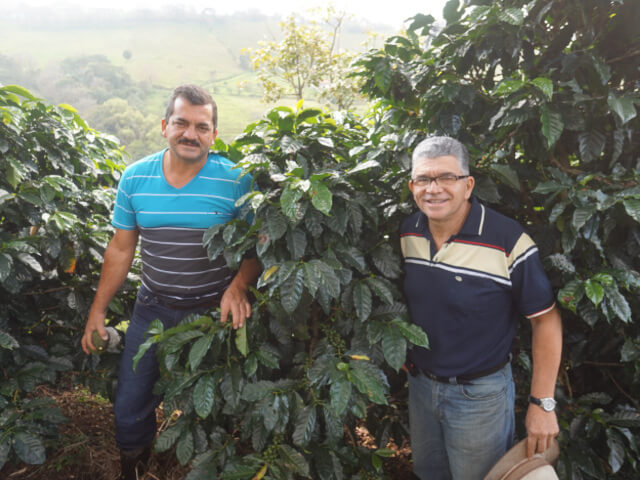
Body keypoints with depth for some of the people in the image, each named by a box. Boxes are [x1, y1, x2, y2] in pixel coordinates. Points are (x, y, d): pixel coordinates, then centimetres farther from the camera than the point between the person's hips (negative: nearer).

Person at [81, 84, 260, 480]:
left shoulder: (236, 181, -13)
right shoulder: (135, 178, -3)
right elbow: (121, 249, 4)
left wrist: (237, 287, -25)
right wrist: (98, 310, 5)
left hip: (214, 311, -2)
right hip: (153, 308, 3)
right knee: (129, 409, 13)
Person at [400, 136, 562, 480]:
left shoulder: (508, 242, -24)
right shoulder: (406, 233, -7)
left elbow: (545, 321, -16)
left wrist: (542, 404, -13)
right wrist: (403, 357, 8)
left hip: (480, 394, -5)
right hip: (419, 383, 5)